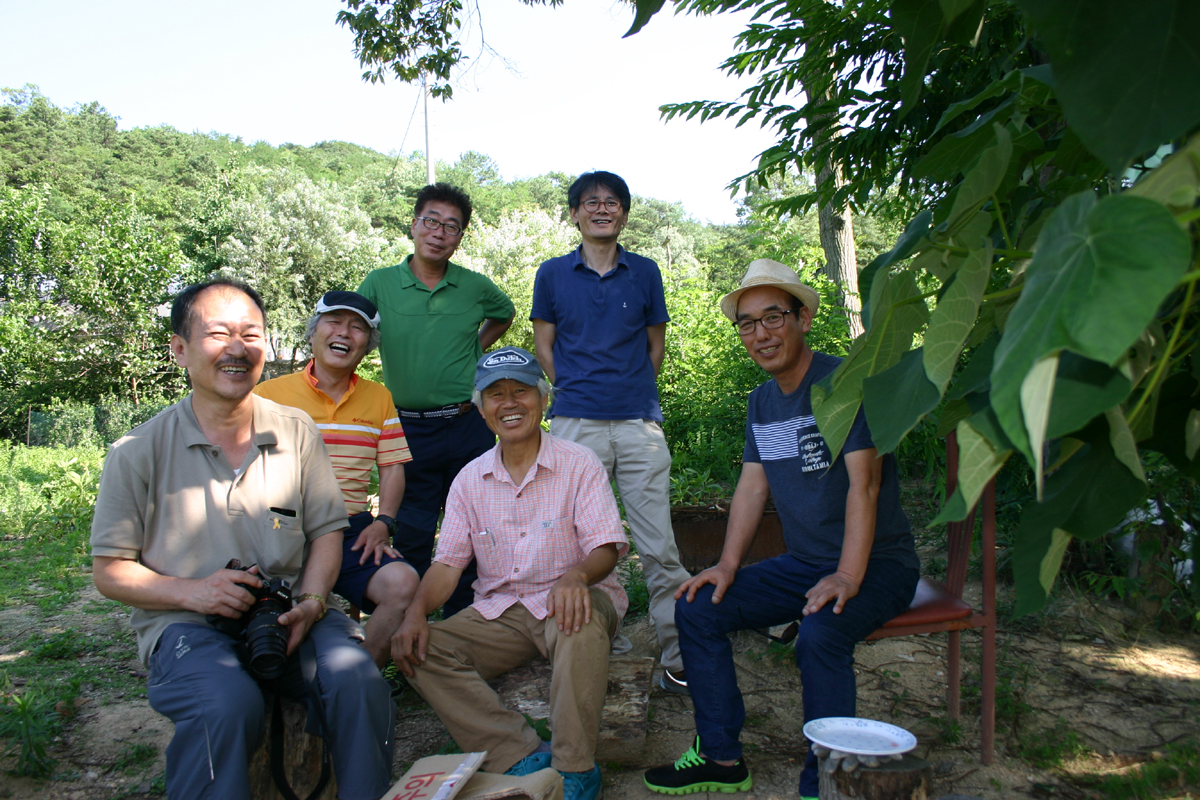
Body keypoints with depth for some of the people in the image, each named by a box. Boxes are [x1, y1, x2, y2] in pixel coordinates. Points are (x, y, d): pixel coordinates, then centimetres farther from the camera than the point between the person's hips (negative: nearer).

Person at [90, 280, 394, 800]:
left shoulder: (297, 431, 9)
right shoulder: (138, 453, 2)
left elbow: (327, 530, 10)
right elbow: (109, 571, 3)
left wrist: (311, 601, -8)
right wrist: (190, 591, -15)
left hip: (290, 611, 2)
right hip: (185, 622, -2)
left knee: (360, 683, -25)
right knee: (229, 705, -33)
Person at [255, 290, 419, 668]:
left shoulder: (378, 398, 17)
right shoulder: (268, 393, 10)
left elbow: (392, 468, 14)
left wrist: (382, 523, -3)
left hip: (352, 532, 2)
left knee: (403, 583, -27)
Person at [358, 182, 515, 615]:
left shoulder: (475, 287, 3)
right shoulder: (380, 284, -1)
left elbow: (504, 315, 24)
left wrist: (476, 347, 10)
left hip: (470, 427, 1)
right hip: (409, 430, -1)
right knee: (410, 538, 7)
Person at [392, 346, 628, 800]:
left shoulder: (579, 464, -3)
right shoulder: (470, 480, 8)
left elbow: (605, 549, -11)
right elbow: (448, 563, 5)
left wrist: (576, 575, -35)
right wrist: (417, 612, -15)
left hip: (568, 601, -4)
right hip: (499, 610, 4)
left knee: (580, 626, -38)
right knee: (420, 652, -18)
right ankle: (524, 758, -24)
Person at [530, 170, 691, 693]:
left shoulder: (644, 272, 11)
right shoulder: (553, 274, 10)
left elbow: (655, 343, 17)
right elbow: (544, 343, 14)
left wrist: (636, 392, 12)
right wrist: (575, 392, 7)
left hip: (639, 422, 0)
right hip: (575, 425, 0)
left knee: (659, 547, -1)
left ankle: (679, 659, 5)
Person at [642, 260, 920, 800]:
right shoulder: (761, 401, 10)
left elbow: (864, 484, -22)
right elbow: (752, 486, 8)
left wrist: (847, 577, -30)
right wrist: (728, 565, -4)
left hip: (877, 563, -7)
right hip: (803, 562, 7)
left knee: (820, 634, -35)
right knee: (697, 609, -4)